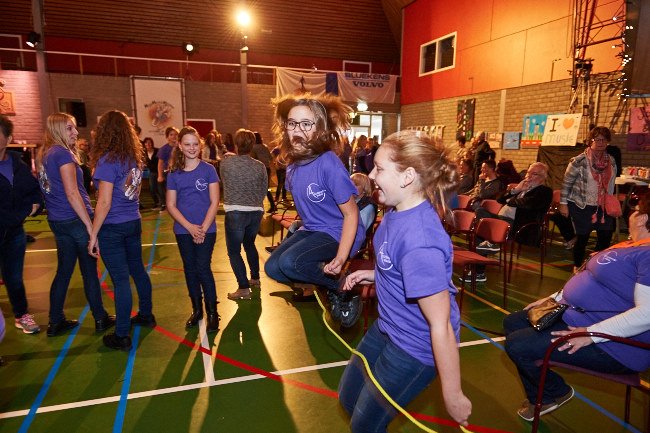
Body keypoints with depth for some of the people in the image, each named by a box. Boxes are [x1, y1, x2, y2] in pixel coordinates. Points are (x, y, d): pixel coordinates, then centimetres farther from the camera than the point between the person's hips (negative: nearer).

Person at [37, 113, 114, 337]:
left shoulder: (43, 155, 12)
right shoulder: (63, 153, -15)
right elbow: (72, 193, -20)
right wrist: (90, 225, -18)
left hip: (57, 221, 8)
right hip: (75, 220, -8)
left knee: (64, 270, 15)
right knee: (89, 270, 4)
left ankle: (56, 321, 24)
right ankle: (100, 319, 16)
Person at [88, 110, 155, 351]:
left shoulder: (107, 160, -16)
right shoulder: (134, 157, 5)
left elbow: (104, 203, -18)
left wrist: (93, 235, -11)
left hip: (112, 228, -7)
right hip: (134, 223, 7)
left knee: (121, 279, 0)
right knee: (137, 270, 20)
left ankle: (122, 337, 12)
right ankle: (146, 315, 36)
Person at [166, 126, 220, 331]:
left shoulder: (208, 169, -3)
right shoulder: (174, 174, 3)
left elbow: (214, 202, -6)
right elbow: (171, 205, 0)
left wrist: (203, 228, -12)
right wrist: (190, 227, -11)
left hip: (206, 229, -3)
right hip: (183, 231, 3)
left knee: (203, 269, -5)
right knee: (190, 270, 11)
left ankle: (212, 312, 8)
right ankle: (196, 310, 26)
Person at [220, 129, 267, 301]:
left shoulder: (226, 163, -7)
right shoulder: (260, 166, -4)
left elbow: (224, 183, 9)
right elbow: (264, 190, 4)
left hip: (235, 212, -4)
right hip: (256, 212, 4)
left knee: (234, 251, 6)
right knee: (249, 244, 25)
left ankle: (244, 287, 1)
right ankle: (255, 278, 37)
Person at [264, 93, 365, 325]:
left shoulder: (329, 164, -24)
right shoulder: (293, 164, -2)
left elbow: (351, 213, -19)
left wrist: (341, 257, -28)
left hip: (339, 233, -7)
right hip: (311, 229, 8)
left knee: (290, 262, -27)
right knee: (272, 268, -5)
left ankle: (344, 289, -3)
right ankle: (324, 284, 12)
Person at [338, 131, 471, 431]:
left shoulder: (420, 242, -35)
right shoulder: (398, 210, -7)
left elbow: (441, 325, -29)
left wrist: (453, 396, -20)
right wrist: (374, 275, 0)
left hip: (416, 346, -9)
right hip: (388, 327, 9)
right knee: (348, 396, 26)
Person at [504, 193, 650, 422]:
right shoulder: (631, 246, 11)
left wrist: (591, 334, -30)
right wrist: (555, 298, 12)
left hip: (612, 346, -11)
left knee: (517, 345, -19)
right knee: (513, 323, 12)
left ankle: (557, 393, 14)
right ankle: (538, 398, 22)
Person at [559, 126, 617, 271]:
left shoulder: (611, 161, 4)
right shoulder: (579, 161, -14)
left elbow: (611, 183, 15)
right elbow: (567, 183, -11)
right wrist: (563, 203, -12)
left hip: (602, 207, 6)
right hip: (582, 206, -6)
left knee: (606, 236, 8)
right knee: (582, 238, 4)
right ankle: (577, 266, 25)